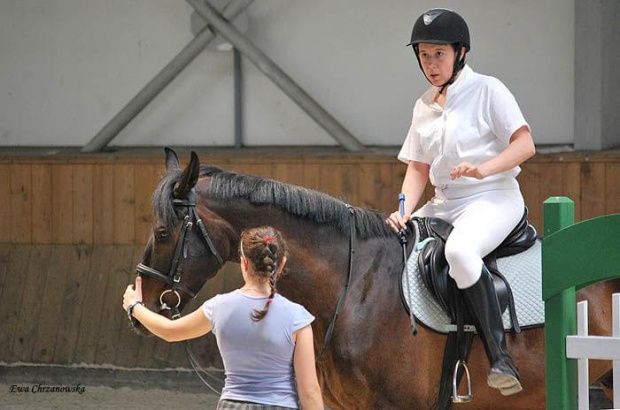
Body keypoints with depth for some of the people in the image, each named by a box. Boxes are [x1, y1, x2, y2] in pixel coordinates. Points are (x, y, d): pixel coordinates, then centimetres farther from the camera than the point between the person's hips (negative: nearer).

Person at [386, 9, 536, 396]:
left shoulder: (488, 90, -4)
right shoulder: (424, 106, 15)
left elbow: (525, 145, -11)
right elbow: (418, 167, 14)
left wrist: (483, 169, -27)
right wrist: (404, 211, -4)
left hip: (494, 198, -8)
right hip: (443, 205, 8)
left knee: (459, 250, -38)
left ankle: (501, 357, -39)